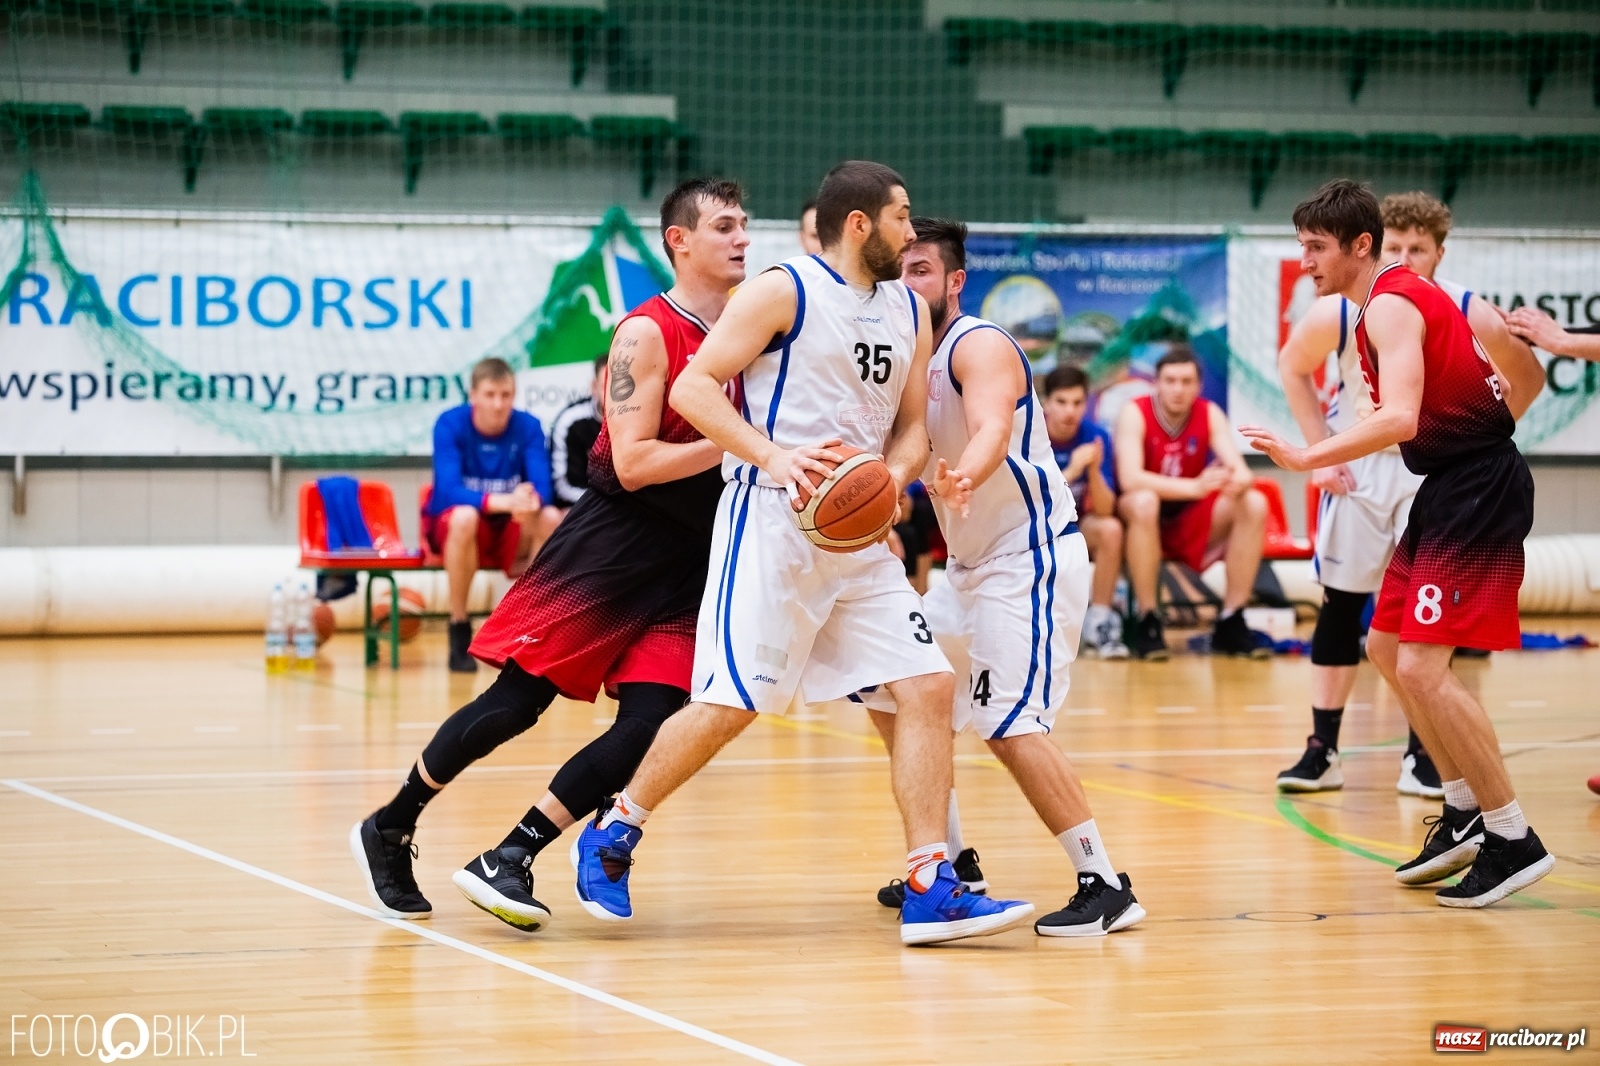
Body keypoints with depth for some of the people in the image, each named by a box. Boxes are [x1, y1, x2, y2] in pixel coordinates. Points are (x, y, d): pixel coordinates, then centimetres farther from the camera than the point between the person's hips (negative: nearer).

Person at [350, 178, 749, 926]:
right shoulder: (646, 335, -12)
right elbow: (634, 464, -19)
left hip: (691, 561, 6)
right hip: (611, 547, -6)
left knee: (648, 725, -10)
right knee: (515, 701, -4)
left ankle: (509, 860, -2)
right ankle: (389, 829, 14)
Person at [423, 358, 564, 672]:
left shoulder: (528, 427, -8)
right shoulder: (450, 424, -15)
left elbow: (542, 486, -18)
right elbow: (449, 489, -28)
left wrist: (532, 502, -44)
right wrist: (499, 501, -45)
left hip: (508, 531, 3)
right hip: (447, 526, -3)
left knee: (550, 518, -28)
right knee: (465, 516, -38)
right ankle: (459, 629, -22)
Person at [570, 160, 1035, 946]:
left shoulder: (909, 310, 15)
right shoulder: (784, 291, -6)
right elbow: (694, 386, -11)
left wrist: (893, 475, -5)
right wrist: (772, 456, -24)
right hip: (773, 521, -7)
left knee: (928, 687, -5)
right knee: (730, 703, -9)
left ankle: (930, 893, -4)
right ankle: (613, 836, 11)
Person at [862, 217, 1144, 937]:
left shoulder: (980, 346, -16)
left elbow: (993, 430, -35)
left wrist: (961, 480, -55)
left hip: (1031, 556, -10)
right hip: (971, 565, 10)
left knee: (1009, 723, -21)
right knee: (892, 693, 14)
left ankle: (1106, 889, -19)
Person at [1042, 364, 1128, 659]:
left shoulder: (1096, 437, -13)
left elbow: (1104, 510, -17)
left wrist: (1094, 471, -35)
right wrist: (1070, 472, -40)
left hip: (1075, 526, 2)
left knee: (1110, 529, -30)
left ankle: (1099, 622, -17)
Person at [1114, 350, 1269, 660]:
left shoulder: (1210, 415, -4)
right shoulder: (1135, 414, -15)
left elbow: (1241, 471, -13)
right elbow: (1129, 478, -30)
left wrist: (1238, 481, -40)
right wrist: (1195, 486, -42)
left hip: (1190, 520, 4)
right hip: (1140, 523, -4)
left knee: (1254, 504, -18)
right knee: (1144, 501, -37)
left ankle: (1231, 623, -13)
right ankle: (1147, 622, -28)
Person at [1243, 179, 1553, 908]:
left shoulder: (1390, 306, -16)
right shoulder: (1406, 297, 14)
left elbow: (1399, 419, -31)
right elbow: (1520, 376, 22)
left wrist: (1307, 458, -32)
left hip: (1478, 491, -11)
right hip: (1451, 486, 11)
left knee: (1422, 667, -15)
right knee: (1387, 648, 16)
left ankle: (1513, 841, -8)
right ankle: (1466, 813, 24)